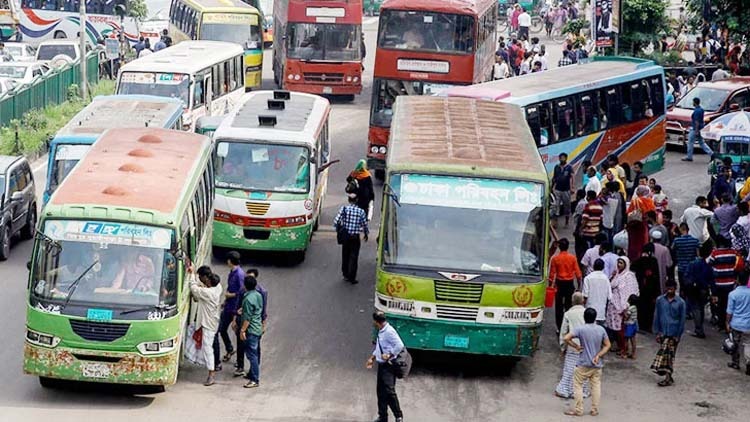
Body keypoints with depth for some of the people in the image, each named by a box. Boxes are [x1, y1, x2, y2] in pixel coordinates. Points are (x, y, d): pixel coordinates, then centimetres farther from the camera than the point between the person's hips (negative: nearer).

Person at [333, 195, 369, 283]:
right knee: (353, 257, 4)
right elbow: (365, 224, -1)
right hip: (355, 236, -2)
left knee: (345, 256, 17)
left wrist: (338, 226, 11)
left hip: (346, 236, 2)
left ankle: (346, 275, 26)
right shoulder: (361, 211, -9)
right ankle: (351, 277, 3)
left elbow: (336, 221, -12)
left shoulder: (344, 209, -8)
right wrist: (366, 234, 18)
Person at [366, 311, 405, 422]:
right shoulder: (381, 332, 13)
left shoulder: (389, 332, -18)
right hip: (381, 365, 10)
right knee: (381, 391, 12)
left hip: (388, 366, -10)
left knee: (389, 390, -13)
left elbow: (400, 345, -24)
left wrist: (389, 355, -21)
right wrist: (372, 358, 25)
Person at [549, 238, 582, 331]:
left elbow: (552, 273, -7)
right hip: (570, 283, 1)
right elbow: (577, 273, -4)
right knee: (568, 305, 8)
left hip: (559, 284, -1)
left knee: (559, 306, 7)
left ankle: (559, 327, 9)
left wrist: (550, 285, 3)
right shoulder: (572, 258, -7)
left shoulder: (555, 259, -9)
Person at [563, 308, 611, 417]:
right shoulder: (601, 330, 0)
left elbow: (566, 338, -22)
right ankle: (595, 410, 14)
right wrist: (598, 355, -4)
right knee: (596, 386, 11)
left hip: (584, 364, -4)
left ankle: (578, 410, 6)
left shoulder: (580, 329, -12)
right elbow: (607, 345, 4)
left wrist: (576, 346, -9)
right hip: (597, 364, 4)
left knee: (578, 385, 6)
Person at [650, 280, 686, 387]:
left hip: (673, 334, -2)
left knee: (669, 355, -2)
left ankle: (668, 377, 2)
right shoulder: (660, 300, 0)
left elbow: (682, 320, -2)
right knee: (663, 353, 5)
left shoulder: (680, 302, -5)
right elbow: (656, 316, 4)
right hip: (663, 333, 2)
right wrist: (657, 332, 0)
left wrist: (678, 335, -6)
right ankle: (668, 377, 14)